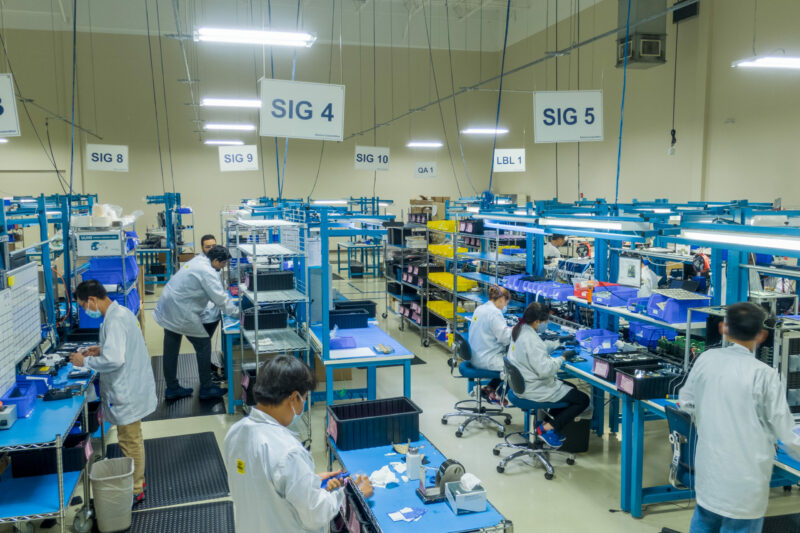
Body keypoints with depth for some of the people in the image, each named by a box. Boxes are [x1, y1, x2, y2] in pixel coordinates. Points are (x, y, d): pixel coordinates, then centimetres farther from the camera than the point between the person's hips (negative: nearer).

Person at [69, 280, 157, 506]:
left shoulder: (114, 321, -24)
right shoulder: (122, 312, 8)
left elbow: (114, 360, -31)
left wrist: (85, 361, -18)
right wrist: (102, 349, 11)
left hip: (127, 393, -10)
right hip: (132, 387, 10)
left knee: (130, 442, 3)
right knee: (132, 440, 22)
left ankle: (135, 491, 16)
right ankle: (137, 480, 36)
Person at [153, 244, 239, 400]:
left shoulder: (197, 261, 12)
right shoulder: (207, 272, -18)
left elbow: (216, 292, 21)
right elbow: (220, 298, -17)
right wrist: (236, 312, -6)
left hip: (167, 309, 10)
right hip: (182, 313, -10)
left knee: (171, 349, 14)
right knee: (203, 345, 3)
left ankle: (172, 389, 26)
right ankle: (206, 389, 12)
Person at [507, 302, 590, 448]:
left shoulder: (520, 331, 3)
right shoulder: (531, 340, -28)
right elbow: (544, 369, -30)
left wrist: (559, 343, 13)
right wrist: (561, 359, -15)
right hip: (534, 390, -10)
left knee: (571, 388, 26)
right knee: (583, 400, 0)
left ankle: (550, 422, 20)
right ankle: (547, 428, 1)